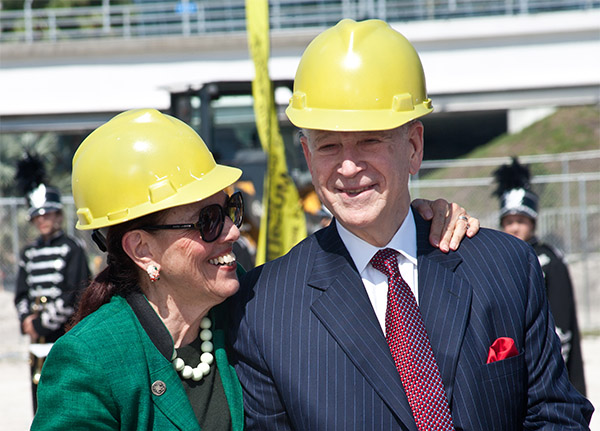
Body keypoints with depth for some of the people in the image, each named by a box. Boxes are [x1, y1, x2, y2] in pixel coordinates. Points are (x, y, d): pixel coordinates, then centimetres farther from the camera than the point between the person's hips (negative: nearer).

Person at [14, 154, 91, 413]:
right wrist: (27, 319, -7)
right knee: (42, 413, 8)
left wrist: (42, 323, -13)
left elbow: (73, 296, -11)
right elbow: (21, 294, 13)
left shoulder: (72, 249, -4)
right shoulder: (29, 254, 13)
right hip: (38, 343, 6)